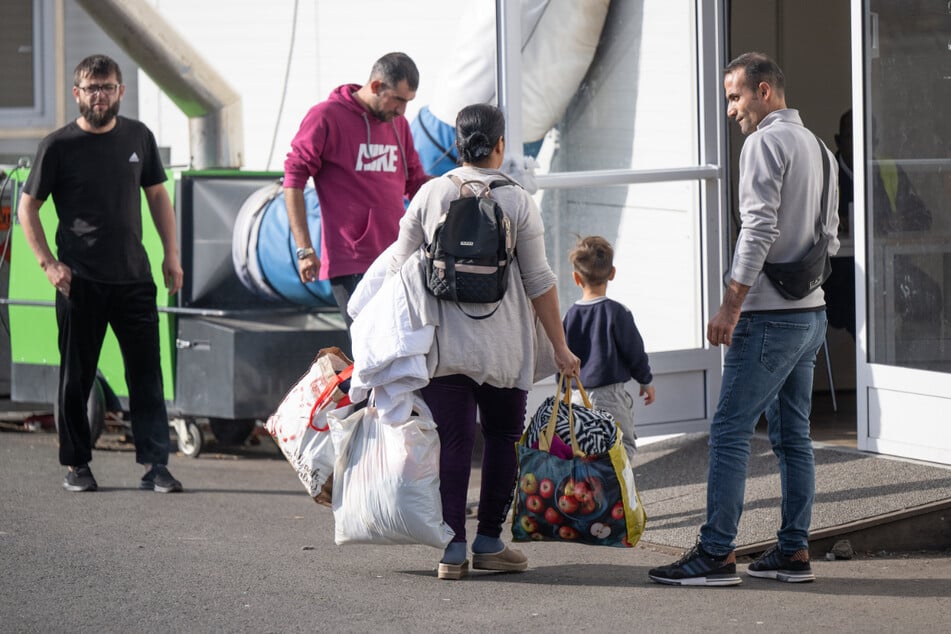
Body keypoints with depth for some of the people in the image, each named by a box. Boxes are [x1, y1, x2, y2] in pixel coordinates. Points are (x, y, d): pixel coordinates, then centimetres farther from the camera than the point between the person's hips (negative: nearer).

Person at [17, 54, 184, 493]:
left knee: (147, 371, -2)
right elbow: (27, 208, 2)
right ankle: (76, 465, 14)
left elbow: (157, 195, 18)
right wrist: (49, 264, -7)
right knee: (76, 376, 4)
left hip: (134, 277, 3)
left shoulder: (138, 138, 8)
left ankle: (155, 465, 0)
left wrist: (171, 254, 10)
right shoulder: (58, 146, -2)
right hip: (79, 281, -3)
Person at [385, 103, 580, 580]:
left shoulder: (431, 194, 1)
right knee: (502, 437, 12)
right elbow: (539, 281, -2)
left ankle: (452, 549, -3)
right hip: (503, 343, -1)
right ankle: (488, 542, 12)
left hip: (444, 341, 1)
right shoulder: (517, 202, -3)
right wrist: (560, 348, 5)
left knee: (453, 441, 2)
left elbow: (399, 266, 4)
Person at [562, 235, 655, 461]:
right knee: (625, 444, -2)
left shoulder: (571, 315, 2)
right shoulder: (616, 312, -10)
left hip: (580, 391, 5)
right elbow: (634, 351, -3)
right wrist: (646, 381, 12)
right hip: (611, 392, -5)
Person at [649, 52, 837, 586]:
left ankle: (716, 553, -10)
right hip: (812, 312, 9)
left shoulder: (766, 142, -11)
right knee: (793, 435, 11)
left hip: (771, 316, -9)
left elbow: (760, 228, -20)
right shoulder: (818, 148, 17)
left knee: (731, 432, -8)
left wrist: (731, 306, -19)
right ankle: (794, 551, 12)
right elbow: (830, 237, 20)